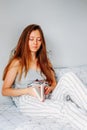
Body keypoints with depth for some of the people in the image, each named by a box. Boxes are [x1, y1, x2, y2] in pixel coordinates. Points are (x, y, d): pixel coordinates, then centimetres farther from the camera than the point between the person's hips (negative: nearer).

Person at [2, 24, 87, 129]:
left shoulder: (44, 61, 21)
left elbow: (54, 83, 21)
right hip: (27, 102, -4)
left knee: (68, 77, -27)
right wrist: (27, 90, -14)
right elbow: (4, 91, 3)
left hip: (47, 99, 5)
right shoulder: (17, 62, 6)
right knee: (64, 107, -36)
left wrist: (50, 88, -4)